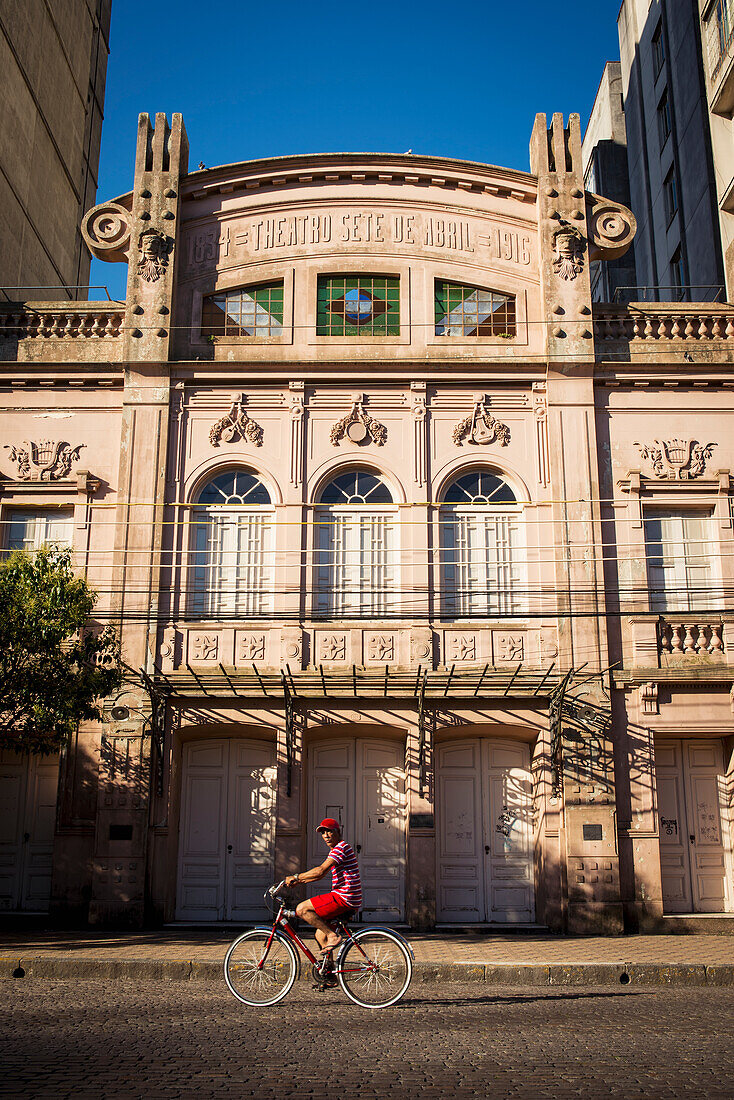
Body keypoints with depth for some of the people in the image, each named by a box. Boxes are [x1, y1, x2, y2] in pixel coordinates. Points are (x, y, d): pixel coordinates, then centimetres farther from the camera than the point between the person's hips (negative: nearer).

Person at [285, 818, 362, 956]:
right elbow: (320, 874, 24)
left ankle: (333, 935, -11)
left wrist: (296, 877, -13)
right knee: (320, 936, 14)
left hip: (344, 898, -10)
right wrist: (299, 881, 14)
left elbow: (320, 871, -20)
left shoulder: (342, 847, -11)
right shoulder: (334, 850, 22)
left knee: (302, 909, -14)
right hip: (346, 899, 10)